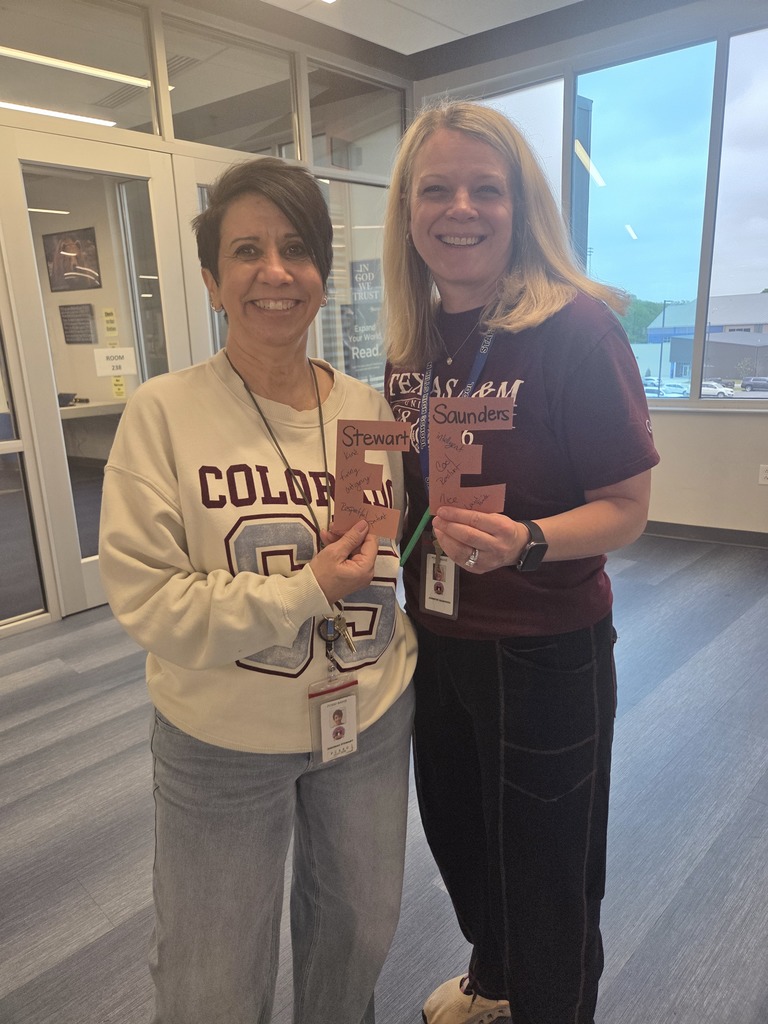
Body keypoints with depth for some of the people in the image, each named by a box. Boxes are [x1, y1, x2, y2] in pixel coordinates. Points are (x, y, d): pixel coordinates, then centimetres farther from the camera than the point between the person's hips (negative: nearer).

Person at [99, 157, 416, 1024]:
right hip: (223, 743, -3)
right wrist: (305, 592, -25)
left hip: (372, 721, 4)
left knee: (361, 928, 28)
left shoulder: (369, 408, -4)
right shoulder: (164, 413, -16)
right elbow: (143, 597, -18)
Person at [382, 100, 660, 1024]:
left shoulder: (575, 326, -18)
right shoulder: (414, 339, 1)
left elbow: (625, 507, -17)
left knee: (543, 868, 15)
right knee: (454, 830, 27)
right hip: (435, 635, 7)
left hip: (543, 651, -6)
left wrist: (524, 541, -34)